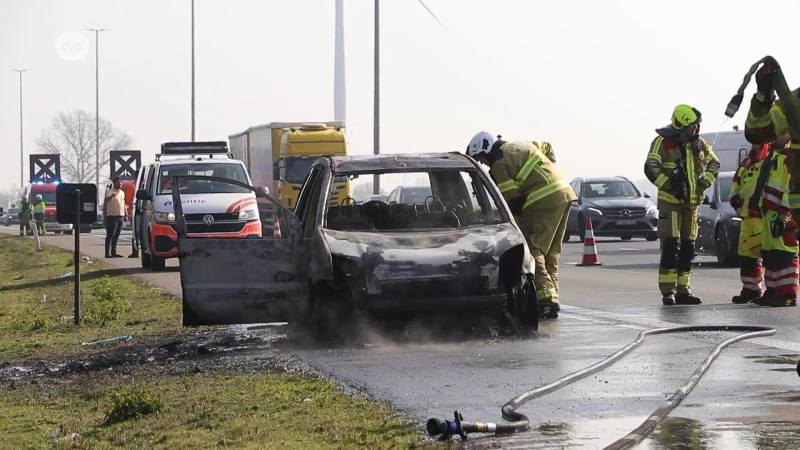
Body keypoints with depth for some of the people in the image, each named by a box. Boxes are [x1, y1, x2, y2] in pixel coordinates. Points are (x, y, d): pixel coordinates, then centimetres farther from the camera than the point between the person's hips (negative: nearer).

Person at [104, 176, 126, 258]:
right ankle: (108, 253, -11)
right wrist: (111, 196, -51)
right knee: (110, 235, -9)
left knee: (116, 236, 10)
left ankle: (113, 252, 16)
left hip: (120, 216, 7)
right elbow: (107, 199, -28)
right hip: (112, 216, -7)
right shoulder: (110, 191, -8)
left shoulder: (122, 192, 16)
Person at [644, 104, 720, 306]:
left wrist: (705, 182, 3)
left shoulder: (699, 144, 8)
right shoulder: (663, 143, -11)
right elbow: (651, 168, -17)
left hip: (692, 202, 6)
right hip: (670, 201, -6)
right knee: (670, 245, -12)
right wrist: (669, 186, -19)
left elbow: (714, 163, 19)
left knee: (687, 247, 7)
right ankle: (668, 291, -11)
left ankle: (683, 290, 13)